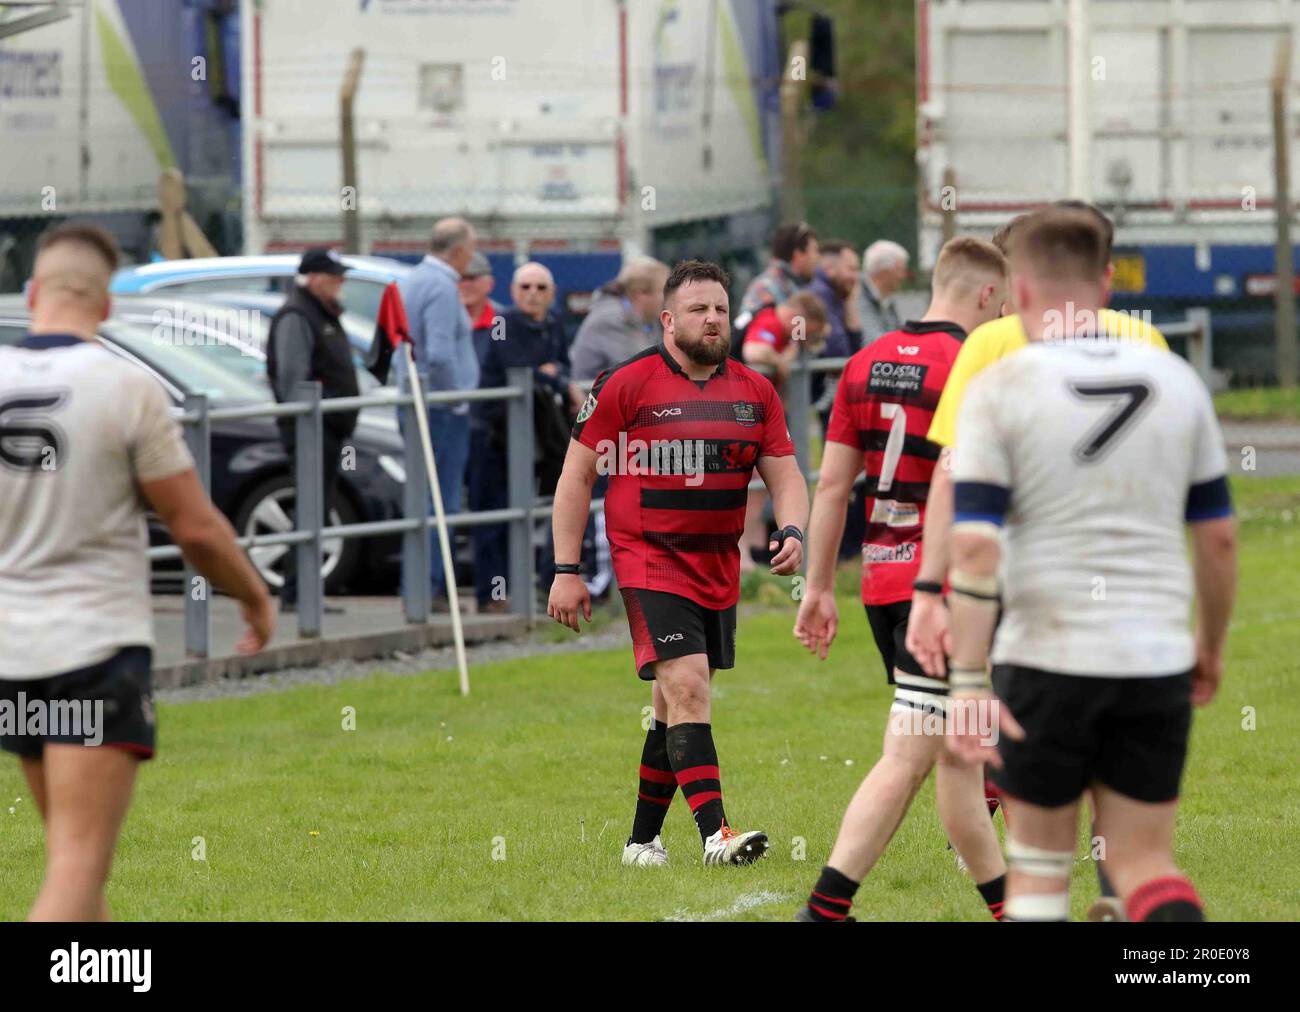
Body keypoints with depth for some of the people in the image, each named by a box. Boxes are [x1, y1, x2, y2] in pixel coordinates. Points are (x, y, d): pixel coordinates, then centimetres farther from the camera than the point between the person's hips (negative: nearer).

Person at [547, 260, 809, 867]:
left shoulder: (754, 392, 8)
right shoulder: (625, 384, -6)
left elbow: (785, 475, 10)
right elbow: (576, 476, -1)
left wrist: (791, 530, -13)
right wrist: (567, 571, -5)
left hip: (719, 570, 6)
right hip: (650, 563, -6)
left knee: (675, 705, 11)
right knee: (687, 688, -18)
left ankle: (643, 838, 21)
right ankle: (714, 834, -25)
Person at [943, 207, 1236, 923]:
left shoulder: (999, 388, -7)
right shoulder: (1178, 381, 4)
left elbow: (975, 548, -15)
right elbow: (1218, 539, 9)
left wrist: (969, 683, -15)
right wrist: (1211, 646, 23)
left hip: (1045, 662, -3)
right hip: (1156, 661, 3)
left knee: (1039, 865, 13)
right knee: (1144, 864, 8)